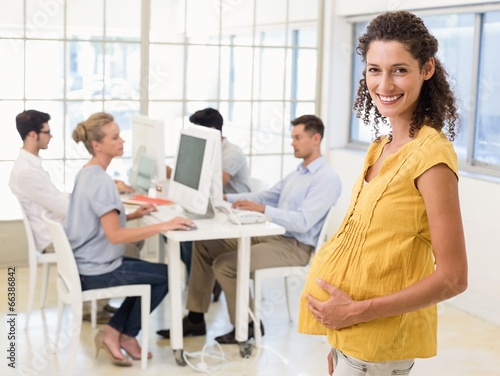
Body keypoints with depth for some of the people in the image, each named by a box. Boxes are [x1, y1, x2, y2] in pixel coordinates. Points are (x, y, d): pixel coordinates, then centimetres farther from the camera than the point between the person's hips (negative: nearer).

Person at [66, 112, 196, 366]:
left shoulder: (86, 174, 7)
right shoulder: (100, 181, -24)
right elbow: (115, 236, -30)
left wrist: (135, 215, 9)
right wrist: (164, 226, -31)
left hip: (86, 263, 10)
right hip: (98, 270, -10)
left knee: (150, 274, 24)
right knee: (167, 275, 4)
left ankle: (116, 332, 17)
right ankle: (124, 334, 13)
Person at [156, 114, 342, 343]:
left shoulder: (326, 179, -15)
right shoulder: (298, 173, 18)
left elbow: (303, 221, -25)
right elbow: (266, 196, 19)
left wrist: (262, 209, -31)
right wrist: (226, 198, 8)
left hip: (294, 247, -10)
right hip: (270, 235, 10)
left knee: (224, 264, -24)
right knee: (204, 245, 4)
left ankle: (246, 325, -2)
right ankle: (196, 319, 7)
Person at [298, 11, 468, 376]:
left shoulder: (430, 153, -19)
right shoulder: (382, 147, 5)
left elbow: (452, 277, -20)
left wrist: (357, 311, -18)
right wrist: (338, 343, 10)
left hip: (380, 339, -7)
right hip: (347, 333, 7)